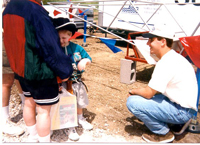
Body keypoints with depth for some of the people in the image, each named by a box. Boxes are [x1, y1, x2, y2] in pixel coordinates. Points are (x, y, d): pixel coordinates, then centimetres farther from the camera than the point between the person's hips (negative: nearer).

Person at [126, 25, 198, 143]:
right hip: (182, 104, 10)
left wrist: (133, 91, -2)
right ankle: (174, 122, 15)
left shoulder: (166, 63, -24)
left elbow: (148, 93, -21)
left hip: (181, 111, -10)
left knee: (132, 102, -19)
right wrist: (138, 91, 7)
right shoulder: (174, 57, 8)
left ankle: (163, 133, -1)